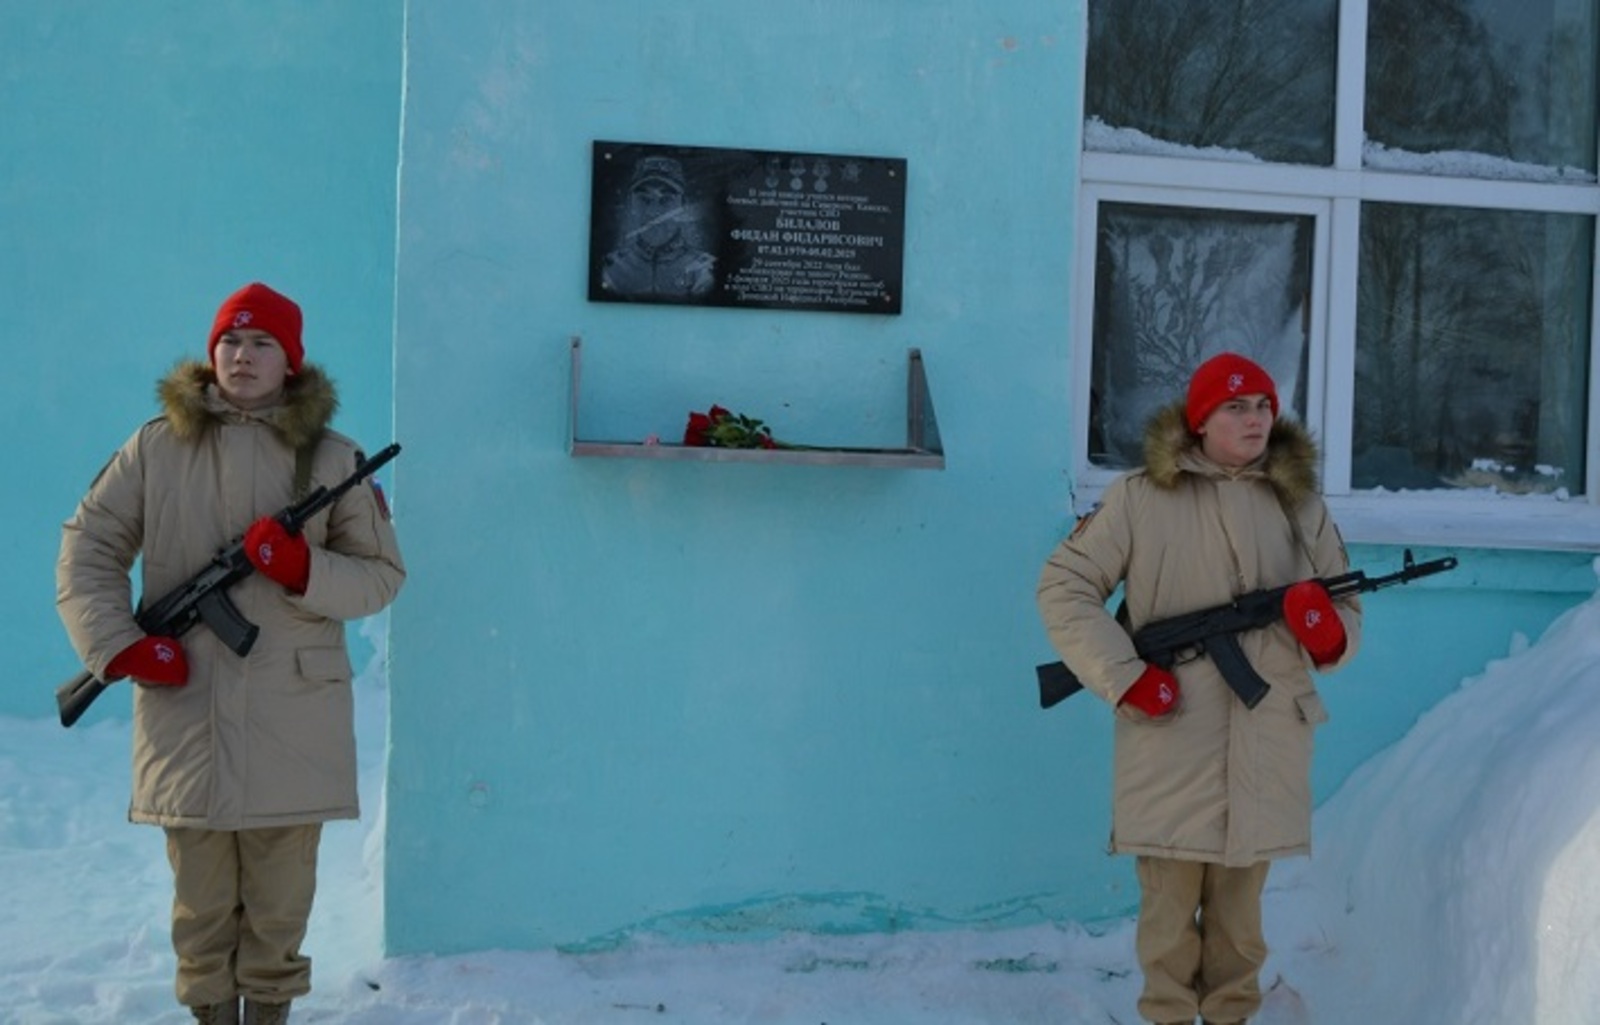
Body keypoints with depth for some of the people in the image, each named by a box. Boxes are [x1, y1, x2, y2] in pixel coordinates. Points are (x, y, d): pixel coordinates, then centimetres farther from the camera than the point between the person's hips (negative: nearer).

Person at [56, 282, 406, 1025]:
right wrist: (120, 646, -6)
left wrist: (302, 568, -14)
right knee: (201, 896, 10)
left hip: (292, 721, 0)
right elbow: (87, 549, 8)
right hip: (185, 710, 1)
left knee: (280, 900, 7)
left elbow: (381, 575, 5)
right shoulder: (157, 446, 4)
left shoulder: (332, 458, 4)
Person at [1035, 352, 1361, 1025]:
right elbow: (1064, 587, 1)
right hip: (1170, 738, -2)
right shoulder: (1141, 497, 2)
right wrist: (1125, 678, -9)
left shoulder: (1299, 503, 11)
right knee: (1169, 898, 2)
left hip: (1266, 743, 3)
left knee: (1240, 900, 11)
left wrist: (1327, 630, -10)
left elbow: (1346, 612, 15)